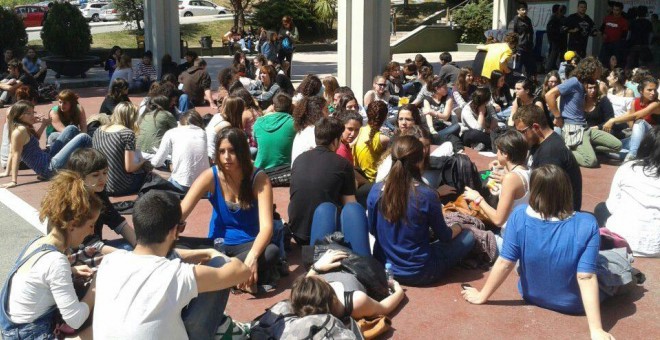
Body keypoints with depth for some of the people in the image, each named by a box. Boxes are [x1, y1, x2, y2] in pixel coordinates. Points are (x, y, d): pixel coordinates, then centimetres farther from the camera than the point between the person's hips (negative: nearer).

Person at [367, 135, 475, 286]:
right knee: (467, 236, 11)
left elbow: (372, 230, 3)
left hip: (383, 268, 4)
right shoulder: (427, 195, -23)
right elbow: (444, 236, -8)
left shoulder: (376, 191, -12)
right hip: (418, 273, -4)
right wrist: (457, 228, 15)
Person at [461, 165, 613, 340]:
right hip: (574, 304, -2)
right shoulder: (586, 224, -29)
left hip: (533, 296, 2)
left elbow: (505, 263, -19)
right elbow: (586, 278, -30)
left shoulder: (519, 216, -25)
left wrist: (482, 296, -6)